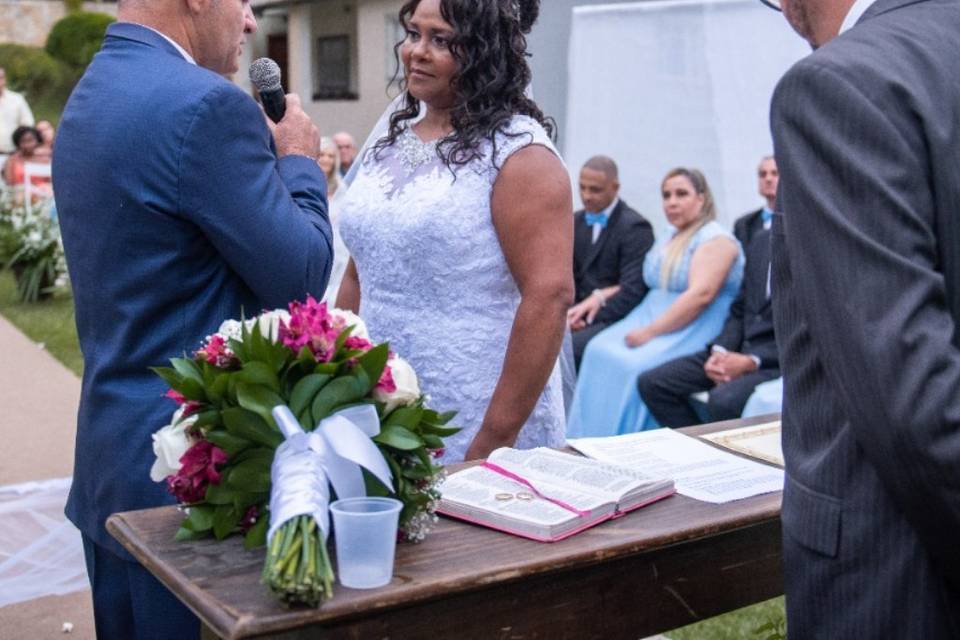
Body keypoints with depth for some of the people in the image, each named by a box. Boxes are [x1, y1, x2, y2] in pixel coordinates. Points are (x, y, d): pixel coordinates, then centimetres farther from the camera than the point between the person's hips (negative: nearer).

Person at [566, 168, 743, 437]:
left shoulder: (715, 239, -5)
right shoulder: (668, 239, 21)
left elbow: (701, 294, -19)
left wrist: (651, 331, -22)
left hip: (693, 331, -8)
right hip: (651, 318, 8)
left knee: (633, 364, -29)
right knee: (599, 350, -16)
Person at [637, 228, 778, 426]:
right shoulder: (761, 239, 14)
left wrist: (751, 362, -19)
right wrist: (719, 351, -2)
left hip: (775, 361, -7)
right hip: (741, 349, 7)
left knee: (724, 400, -35)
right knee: (651, 383, -6)